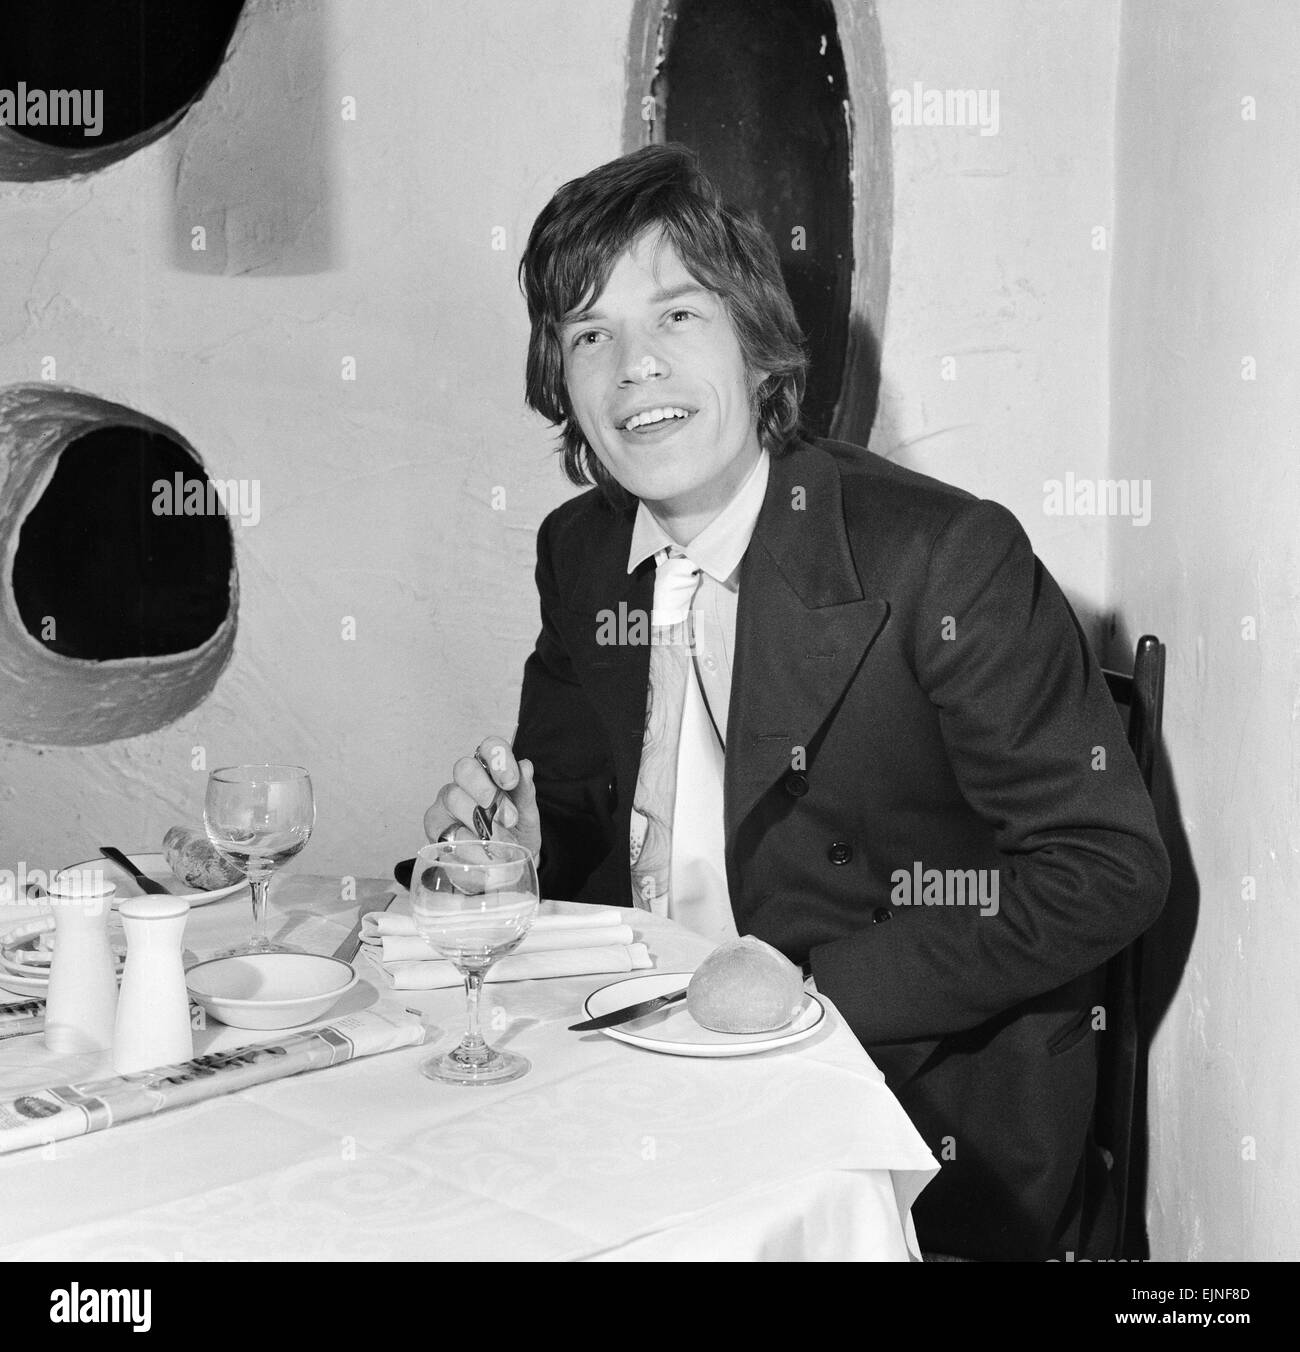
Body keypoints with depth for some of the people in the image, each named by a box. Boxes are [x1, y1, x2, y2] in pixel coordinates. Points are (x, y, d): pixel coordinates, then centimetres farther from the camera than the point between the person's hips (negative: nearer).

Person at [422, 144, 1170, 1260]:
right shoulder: (578, 553, 4)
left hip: (915, 1107, -5)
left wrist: (805, 992, -20)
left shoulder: (946, 557, -16)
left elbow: (1109, 867, -15)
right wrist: (522, 842, -8)